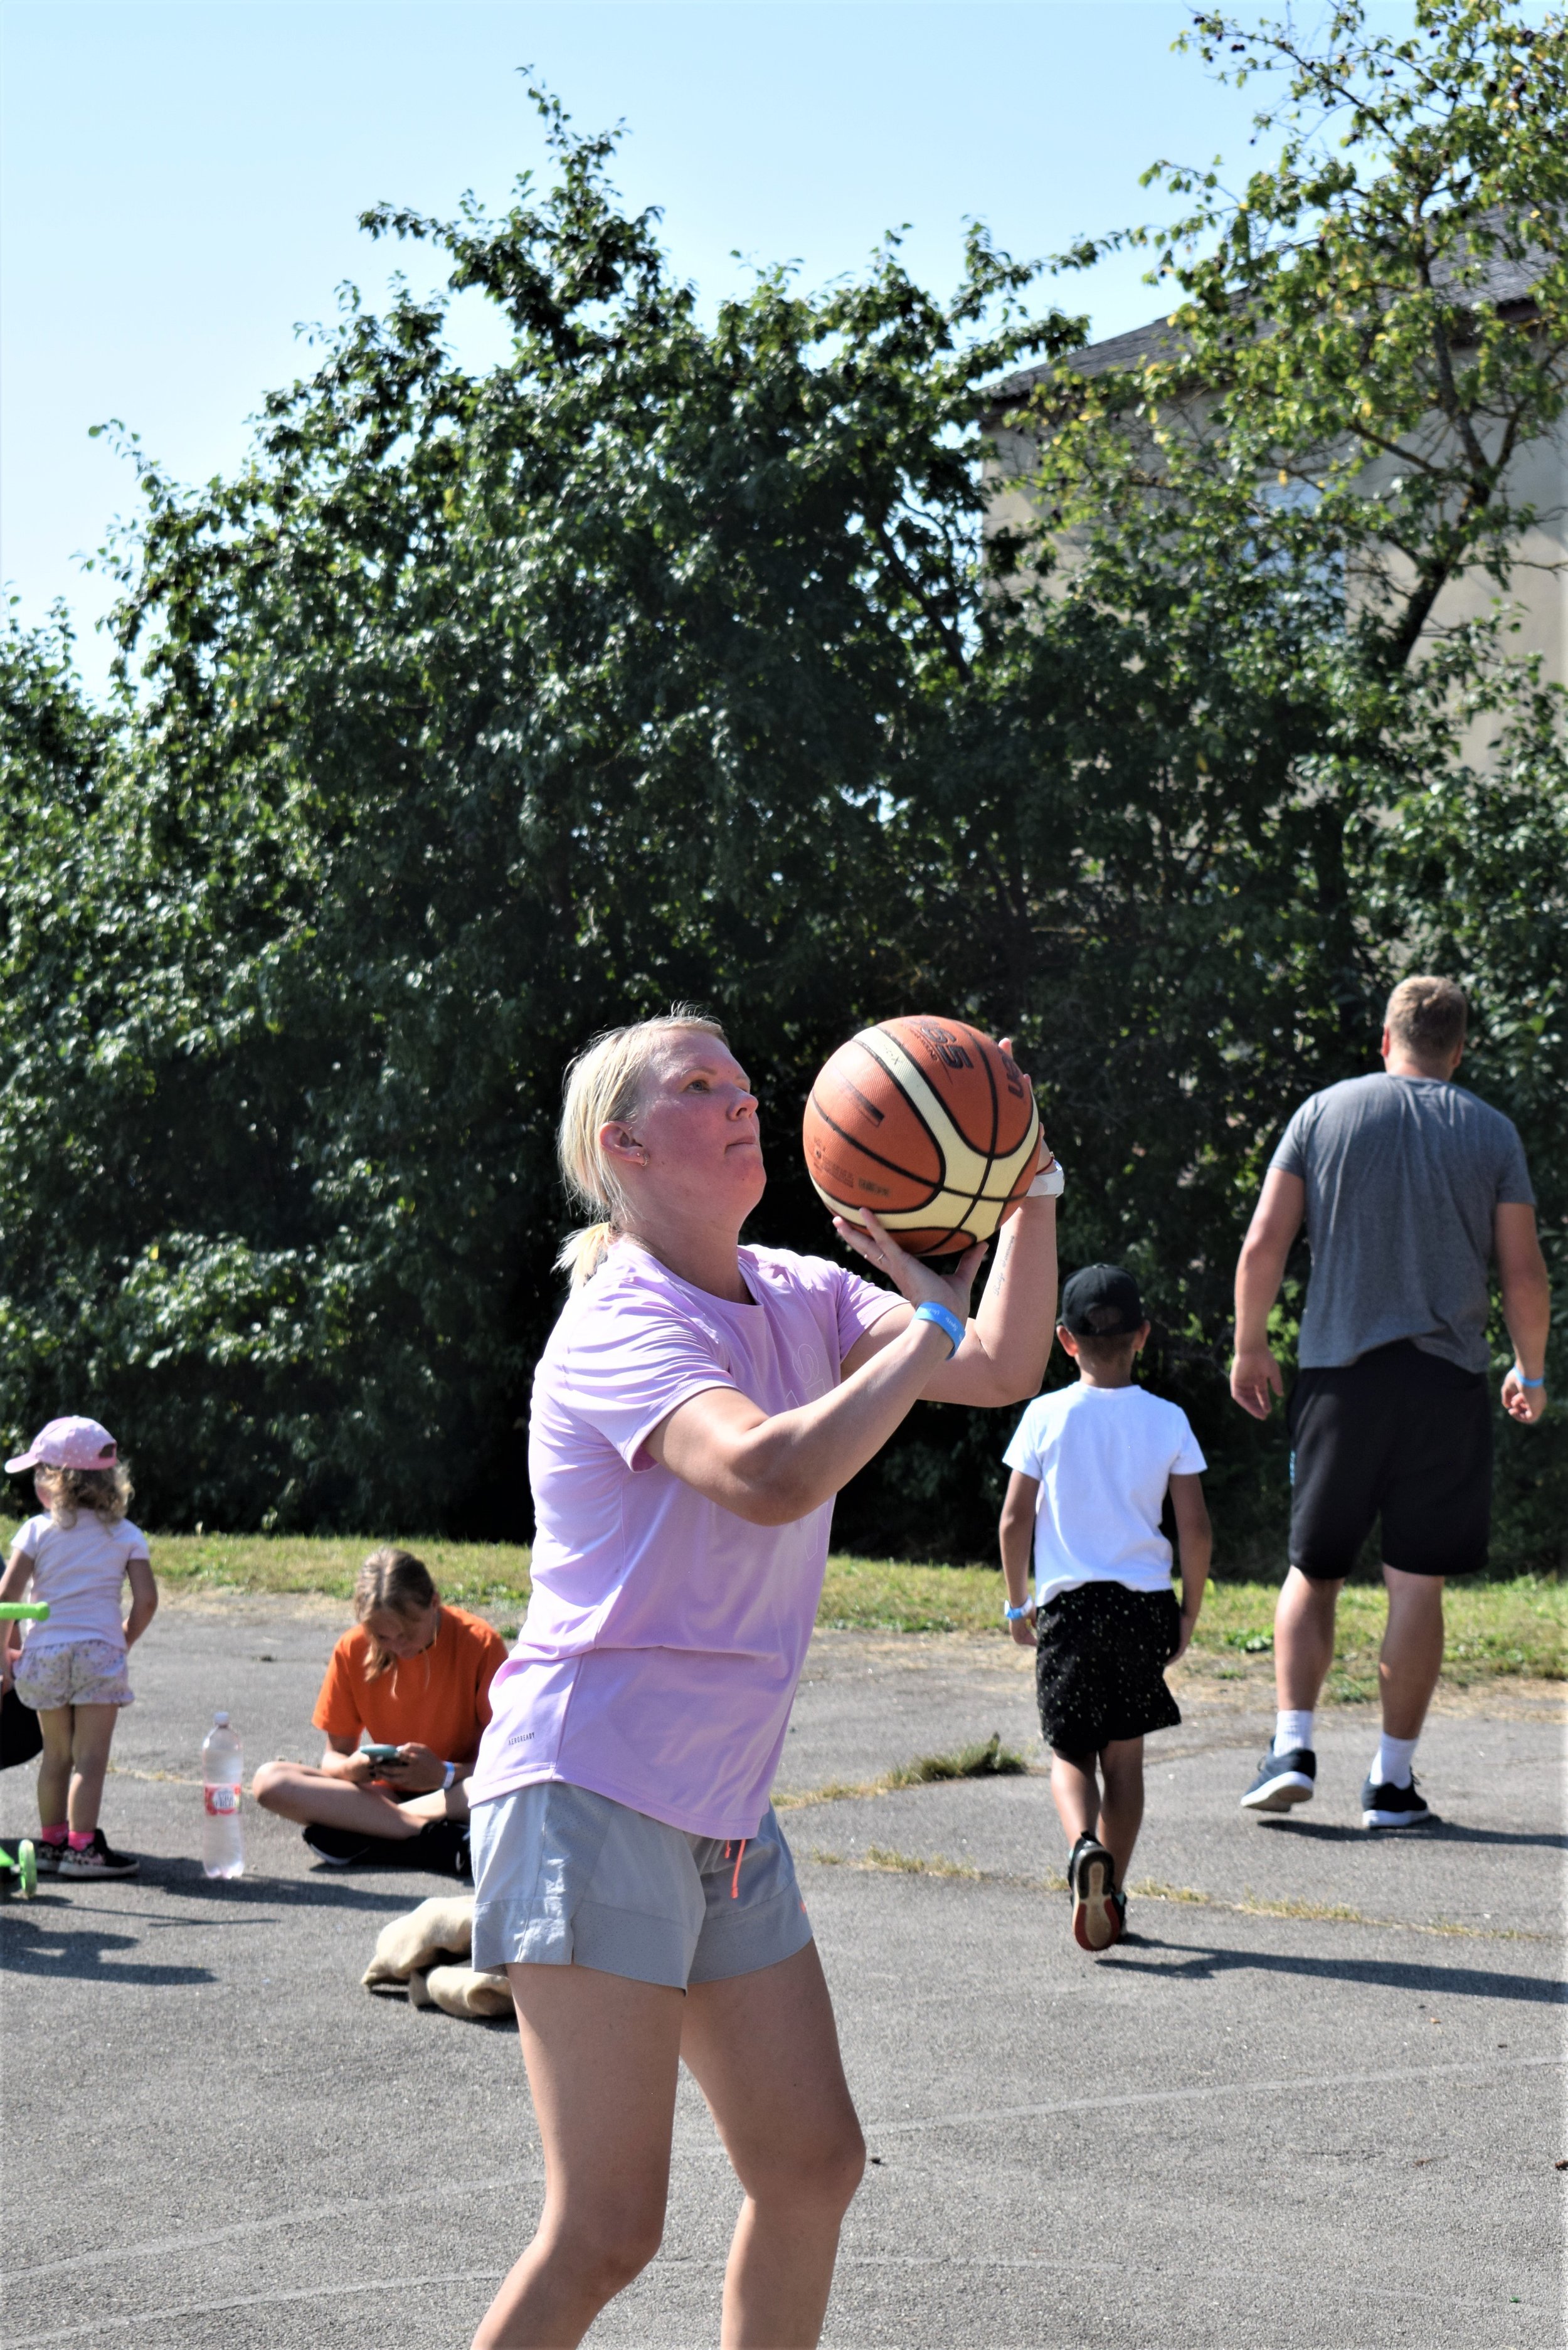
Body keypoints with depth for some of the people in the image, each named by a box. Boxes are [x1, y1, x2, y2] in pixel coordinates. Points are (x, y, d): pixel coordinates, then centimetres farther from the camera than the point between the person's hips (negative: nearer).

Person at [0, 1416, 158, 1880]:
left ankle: (51, 1843, 20)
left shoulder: (37, 1531, 1)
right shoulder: (125, 1534, 4)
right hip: (99, 1651, -2)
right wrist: (123, 1642, 12)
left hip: (43, 1653, 2)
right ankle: (82, 1847, -4)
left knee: (55, 1756, 14)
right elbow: (146, 1600, -3)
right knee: (90, 1757, -1)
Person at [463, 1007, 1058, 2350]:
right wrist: (935, 1320, -25)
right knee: (607, 2231, -11)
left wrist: (1029, 1187, -8)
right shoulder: (620, 1329, -16)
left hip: (723, 1811, 9)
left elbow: (1003, 1369, 4)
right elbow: (768, 1474, -34)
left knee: (811, 2164, 13)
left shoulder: (792, 1296, 11)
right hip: (591, 1795, -9)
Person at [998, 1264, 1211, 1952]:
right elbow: (1196, 1529, -2)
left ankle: (1084, 1847, -21)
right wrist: (1188, 1612, 10)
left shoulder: (1046, 1415, -3)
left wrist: (1018, 1602, 10)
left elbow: (1014, 1520, -2)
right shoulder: (1167, 1420, 0)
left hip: (1067, 1601, -1)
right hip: (1145, 1602, 1)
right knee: (1124, 1753, 13)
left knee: (1069, 1752, 8)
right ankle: (1112, 1894, 13)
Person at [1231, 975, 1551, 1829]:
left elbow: (1263, 1246, -1)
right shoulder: (1491, 1132, 4)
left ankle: (1293, 1746, -3)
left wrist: (1249, 1349, 11)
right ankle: (1392, 1781, 6)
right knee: (1417, 1582, 4)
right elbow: (1524, 1274, 3)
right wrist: (1530, 1373, 17)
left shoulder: (1324, 1112, 4)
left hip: (1338, 1373, 1)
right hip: (1447, 1376, 0)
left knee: (1314, 1569, 12)